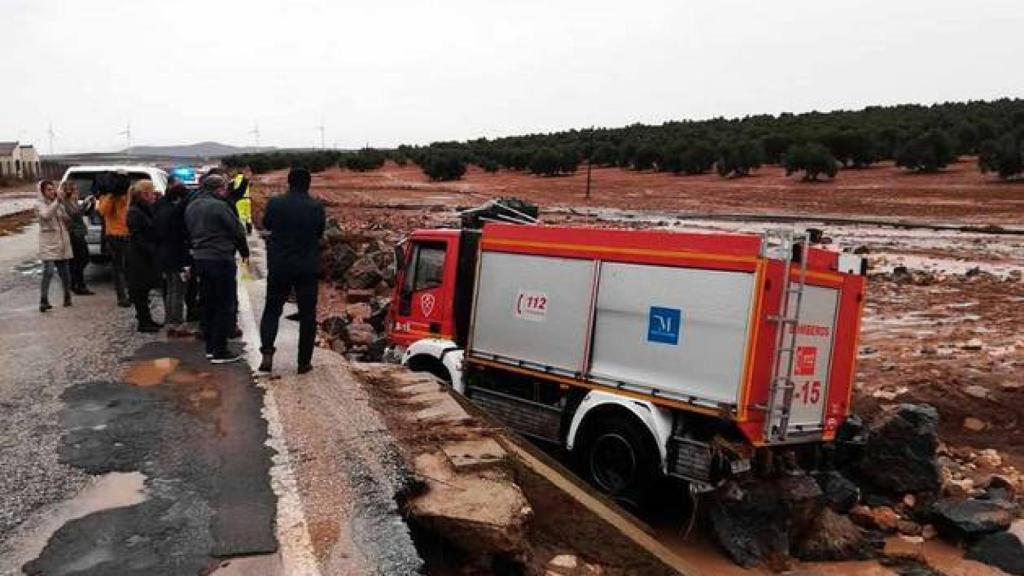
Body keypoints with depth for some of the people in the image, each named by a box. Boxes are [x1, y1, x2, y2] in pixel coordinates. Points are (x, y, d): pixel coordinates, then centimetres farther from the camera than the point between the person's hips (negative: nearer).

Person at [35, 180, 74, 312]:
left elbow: (68, 220, 11)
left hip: (62, 242, 5)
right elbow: (46, 215, -24)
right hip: (48, 243, -5)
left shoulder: (60, 203, 12)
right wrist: (56, 202, -26)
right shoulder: (39, 204, -2)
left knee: (64, 272, 10)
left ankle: (67, 297, 24)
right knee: (48, 272, -15)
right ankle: (43, 301, -13)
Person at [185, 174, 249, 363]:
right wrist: (244, 252, 4)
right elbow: (238, 230, -11)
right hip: (220, 259, -8)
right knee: (225, 306, -1)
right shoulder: (219, 206, -15)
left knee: (208, 303, 16)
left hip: (199, 257, 8)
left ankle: (210, 347, 23)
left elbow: (190, 232, 16)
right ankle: (220, 351, 0)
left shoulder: (191, 206, 10)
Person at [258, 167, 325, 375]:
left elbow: (266, 226, 10)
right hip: (308, 268, 0)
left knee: (272, 310, 13)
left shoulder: (275, 204, -7)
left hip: (279, 266, 1)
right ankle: (304, 362, 11)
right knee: (307, 315, 8)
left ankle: (267, 354, -3)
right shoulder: (316, 207, -9)